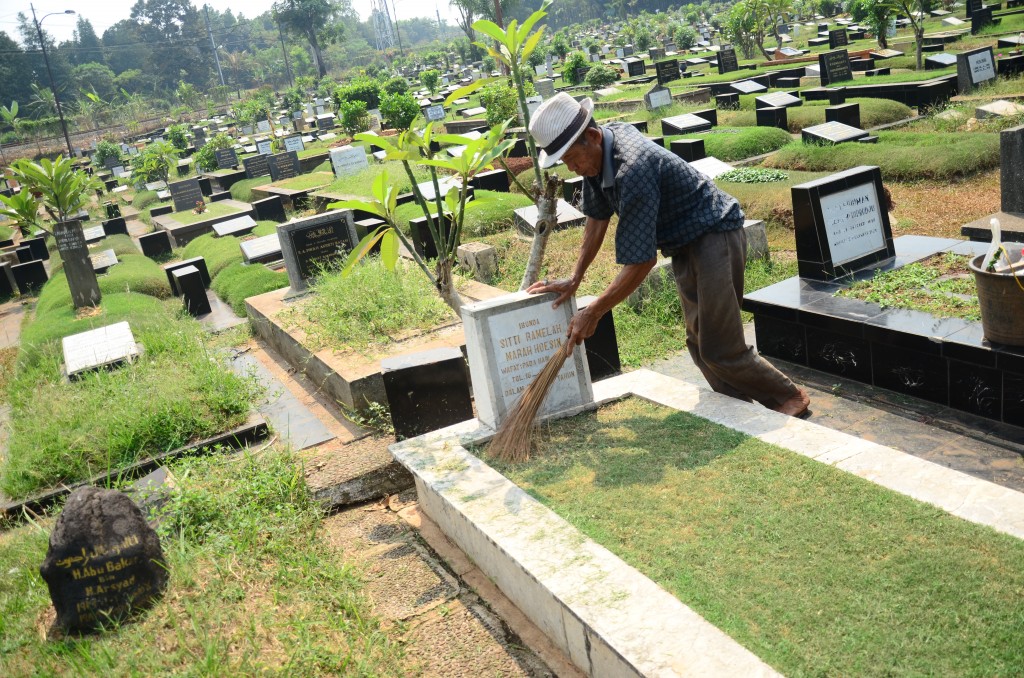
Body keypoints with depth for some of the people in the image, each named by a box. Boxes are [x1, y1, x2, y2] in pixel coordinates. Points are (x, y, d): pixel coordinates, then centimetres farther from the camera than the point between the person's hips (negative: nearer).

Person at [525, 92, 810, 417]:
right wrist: (574, 280, 10)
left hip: (715, 237, -10)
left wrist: (592, 313, -21)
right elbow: (597, 217, 9)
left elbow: (641, 262, -30)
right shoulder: (597, 152, -4)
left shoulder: (631, 170, -32)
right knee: (698, 341, 12)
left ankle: (790, 399, 10)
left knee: (720, 348, -9)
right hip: (685, 246, 10)